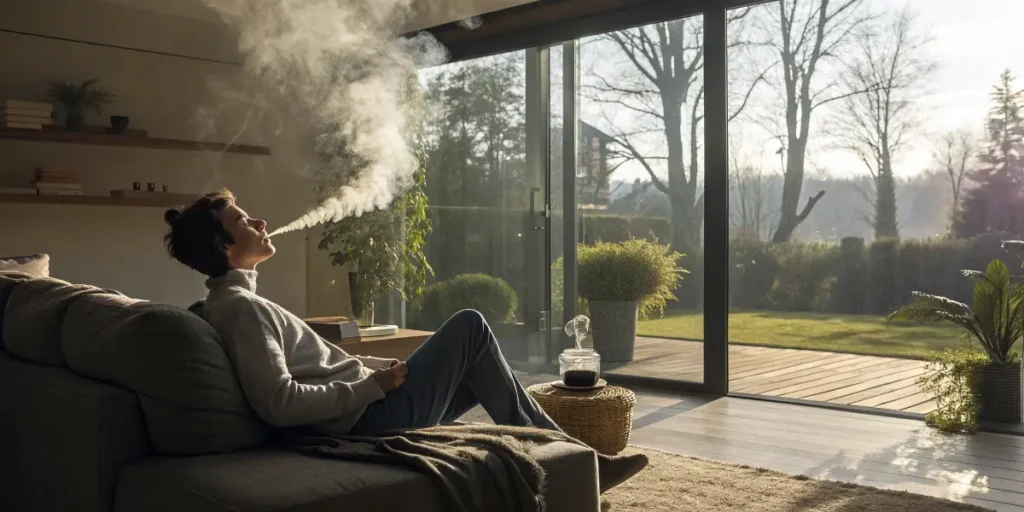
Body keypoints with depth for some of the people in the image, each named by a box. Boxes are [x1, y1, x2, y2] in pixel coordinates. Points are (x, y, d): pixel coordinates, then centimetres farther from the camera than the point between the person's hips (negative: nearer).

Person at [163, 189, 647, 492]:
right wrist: (372, 385, -19)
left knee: (482, 374, 19)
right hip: (372, 418, -10)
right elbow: (279, 402, -27)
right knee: (468, 325, -3)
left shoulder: (234, 301, 15)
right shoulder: (240, 307, -16)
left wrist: (387, 366, 12)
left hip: (368, 411, 10)